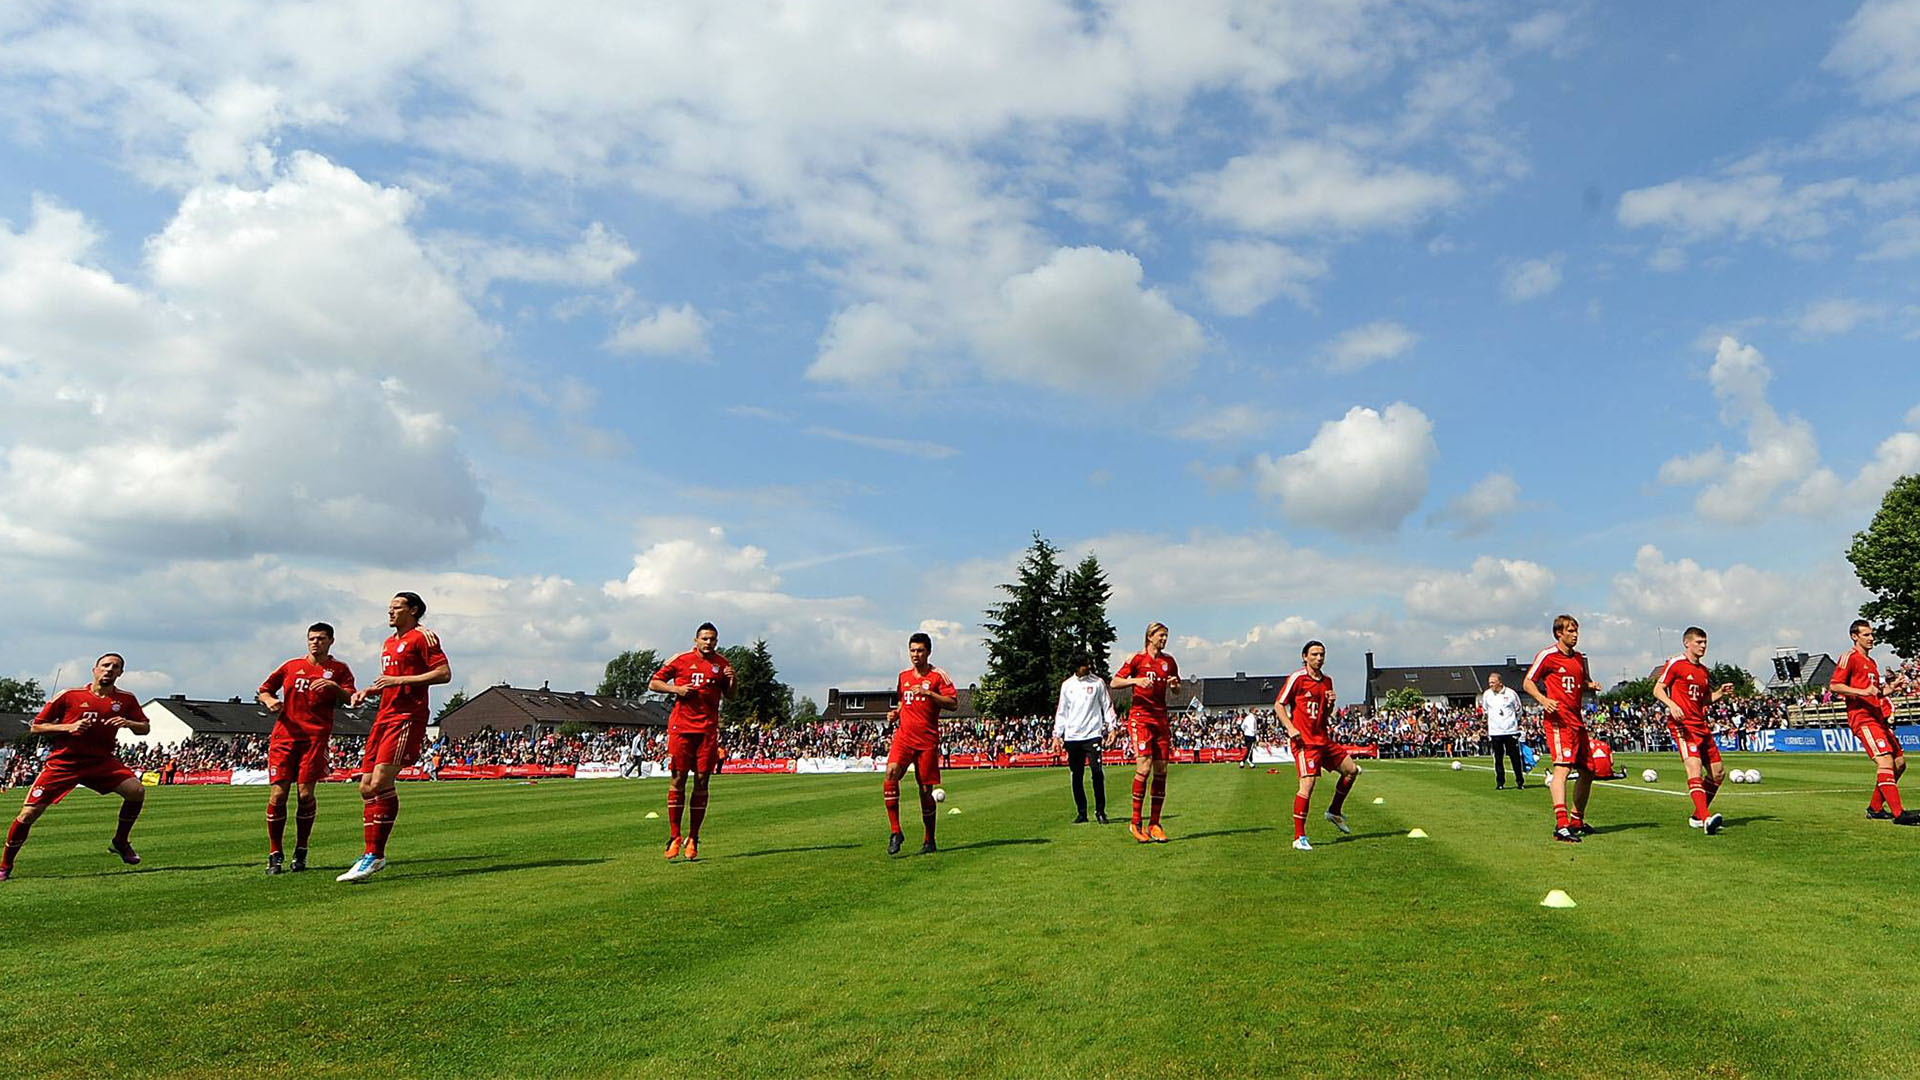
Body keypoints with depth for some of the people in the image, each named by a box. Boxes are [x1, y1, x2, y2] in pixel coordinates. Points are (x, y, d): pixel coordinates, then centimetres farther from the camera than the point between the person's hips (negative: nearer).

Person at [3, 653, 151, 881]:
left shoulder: (126, 700, 3)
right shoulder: (69, 695, -4)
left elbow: (145, 728, 10)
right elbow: (35, 727, 2)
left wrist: (127, 723, -12)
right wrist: (69, 727, -15)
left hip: (101, 762, 2)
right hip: (62, 762, -1)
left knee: (136, 791, -20)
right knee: (29, 813, -7)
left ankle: (120, 841, 3)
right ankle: (5, 866, 17)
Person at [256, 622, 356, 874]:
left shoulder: (338, 669, 10)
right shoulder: (292, 665, 16)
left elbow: (352, 699, 0)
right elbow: (262, 690, 22)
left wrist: (334, 687, -18)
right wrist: (270, 700, 1)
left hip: (315, 737, -2)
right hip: (284, 735, 2)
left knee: (306, 793, -10)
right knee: (277, 794, -6)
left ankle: (300, 851, 8)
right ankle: (275, 855, 5)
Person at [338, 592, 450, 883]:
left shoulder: (422, 637, -3)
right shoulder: (389, 644, 24)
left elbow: (444, 673, -13)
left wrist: (399, 679, -15)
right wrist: (367, 692, 14)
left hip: (407, 717, -9)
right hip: (385, 716, 9)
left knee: (381, 781, -19)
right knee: (366, 787, 5)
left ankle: (375, 855, -14)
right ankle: (372, 853, 11)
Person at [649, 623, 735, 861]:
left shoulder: (722, 664, 11)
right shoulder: (681, 660, 4)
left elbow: (728, 696, 18)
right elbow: (653, 683, 8)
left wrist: (732, 680, -3)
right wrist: (676, 689, -8)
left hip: (708, 729, 2)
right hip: (681, 727, -2)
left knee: (702, 781, 0)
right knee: (678, 778, -2)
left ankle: (693, 839, 8)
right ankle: (674, 837, 6)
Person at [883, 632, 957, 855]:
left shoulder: (938, 675, 0)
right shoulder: (903, 676, 15)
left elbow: (953, 702, -8)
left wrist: (928, 693, -18)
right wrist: (895, 713, 11)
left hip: (928, 739, -3)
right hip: (904, 735, 3)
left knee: (926, 790, 2)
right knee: (891, 772, -22)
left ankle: (930, 840, 19)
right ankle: (895, 831, -16)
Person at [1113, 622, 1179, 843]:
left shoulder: (1169, 661, 13)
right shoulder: (1137, 658, 0)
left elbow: (1177, 691, 21)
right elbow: (1114, 682, -3)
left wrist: (1174, 685, -1)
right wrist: (1135, 680, -19)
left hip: (1161, 719, 5)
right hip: (1140, 717, -5)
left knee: (1161, 771, 2)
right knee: (1144, 767, -14)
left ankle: (1154, 824, 9)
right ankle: (1135, 823, -5)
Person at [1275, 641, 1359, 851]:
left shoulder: (1327, 681, 13)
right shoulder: (1297, 678, -8)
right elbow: (1278, 705, -6)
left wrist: (1330, 704, 0)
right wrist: (1290, 728, -18)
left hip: (1323, 738, 8)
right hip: (1304, 740, -8)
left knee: (1351, 769, 12)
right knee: (1308, 783, -15)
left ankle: (1334, 811, 32)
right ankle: (1299, 838, -9)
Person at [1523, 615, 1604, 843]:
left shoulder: (1579, 658, 17)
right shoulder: (1547, 655, -4)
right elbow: (1527, 682, -2)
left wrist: (1591, 685, 6)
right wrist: (1543, 699, -20)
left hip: (1577, 721, 8)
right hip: (1558, 719, -8)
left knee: (1588, 771, 13)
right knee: (1562, 766, -21)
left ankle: (1577, 820, 30)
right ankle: (1561, 825, -28)